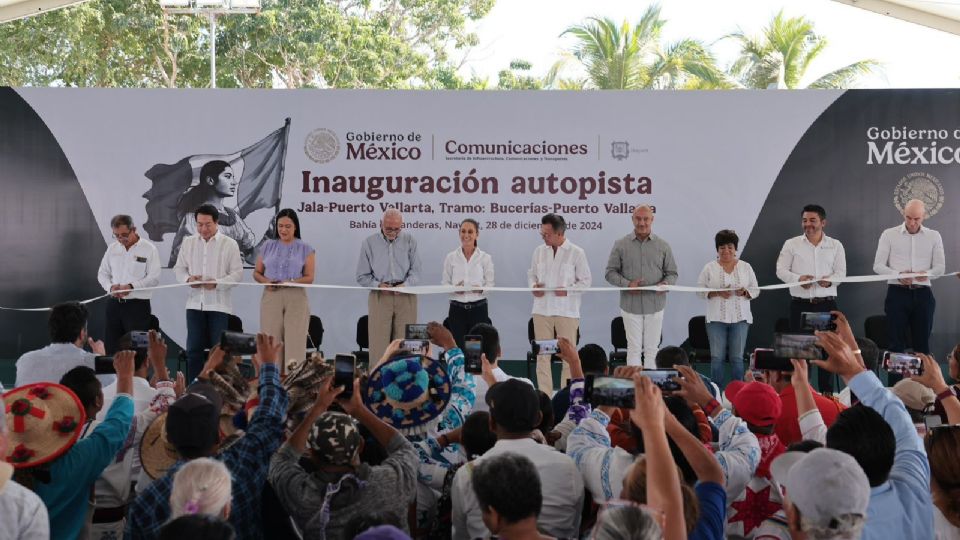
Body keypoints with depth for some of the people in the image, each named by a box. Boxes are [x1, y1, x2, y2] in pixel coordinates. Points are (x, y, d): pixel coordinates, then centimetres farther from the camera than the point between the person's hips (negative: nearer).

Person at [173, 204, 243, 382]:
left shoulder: (229, 244, -1)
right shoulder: (188, 242, 9)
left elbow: (237, 273, -4)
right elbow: (178, 268, 12)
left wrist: (217, 283, -19)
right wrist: (188, 278, -10)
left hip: (219, 305, -3)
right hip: (194, 303, 3)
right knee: (193, 350, 5)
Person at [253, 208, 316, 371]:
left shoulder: (306, 249, 5)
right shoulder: (267, 246, 11)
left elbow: (309, 277, 0)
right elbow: (257, 272, 14)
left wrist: (290, 282, -16)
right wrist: (266, 282, -8)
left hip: (296, 298, -2)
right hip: (271, 298, 2)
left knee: (295, 341, -5)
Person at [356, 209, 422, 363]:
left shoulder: (410, 240, 7)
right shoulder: (370, 243, 6)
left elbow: (415, 271, 5)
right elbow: (362, 276, 7)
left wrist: (406, 285, -14)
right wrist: (378, 285, -10)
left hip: (406, 297, 0)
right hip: (379, 297, 0)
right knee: (378, 344, -4)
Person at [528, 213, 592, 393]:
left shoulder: (576, 253, -4)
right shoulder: (539, 251, 7)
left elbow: (585, 281, -1)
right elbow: (531, 274, 16)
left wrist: (568, 290, -16)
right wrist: (533, 286, -5)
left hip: (567, 311, -3)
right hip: (542, 309, 3)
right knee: (542, 354, 4)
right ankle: (544, 396, 11)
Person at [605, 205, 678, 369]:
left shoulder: (663, 246, 6)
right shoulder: (621, 245, 2)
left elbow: (672, 273, 10)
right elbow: (610, 272, 3)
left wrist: (665, 284, -13)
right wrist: (627, 284, -14)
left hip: (655, 305, 1)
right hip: (630, 305, -1)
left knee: (652, 348, 6)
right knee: (634, 348, 2)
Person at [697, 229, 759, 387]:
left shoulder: (745, 267, 8)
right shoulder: (709, 268, 3)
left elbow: (755, 290, 10)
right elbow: (700, 290, 1)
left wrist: (745, 291, -11)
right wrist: (717, 293, -15)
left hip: (740, 318, 1)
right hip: (716, 318, -1)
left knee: (737, 357, 2)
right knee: (717, 357, -2)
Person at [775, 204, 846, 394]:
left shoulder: (835, 245, 8)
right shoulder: (792, 244, 5)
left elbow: (841, 273, 5)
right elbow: (781, 270, 1)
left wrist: (830, 280, -17)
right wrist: (798, 278, -17)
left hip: (827, 304, 1)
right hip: (800, 304, -1)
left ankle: (827, 391, 12)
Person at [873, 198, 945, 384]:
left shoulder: (934, 236, 7)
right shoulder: (889, 234, 2)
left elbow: (940, 267, 4)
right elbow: (878, 265, -1)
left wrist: (927, 274, -19)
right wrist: (898, 275, -19)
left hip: (923, 294, 2)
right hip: (897, 293, -1)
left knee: (922, 343, 5)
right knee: (896, 343, 0)